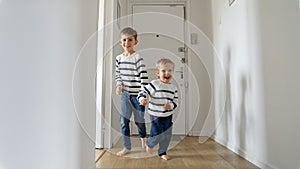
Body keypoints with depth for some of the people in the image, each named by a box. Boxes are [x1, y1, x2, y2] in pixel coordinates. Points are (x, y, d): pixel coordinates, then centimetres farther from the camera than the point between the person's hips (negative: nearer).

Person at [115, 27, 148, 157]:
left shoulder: (138, 58, -13)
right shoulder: (119, 58, 4)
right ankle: (126, 147, 18)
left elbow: (144, 77, -16)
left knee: (139, 120, 10)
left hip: (137, 94, -4)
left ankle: (143, 138, 41)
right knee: (123, 120, 3)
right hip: (125, 94, 4)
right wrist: (119, 85, -4)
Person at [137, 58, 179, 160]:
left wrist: (171, 105, -17)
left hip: (168, 116, 5)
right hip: (156, 116, -5)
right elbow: (143, 92, -13)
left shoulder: (173, 88, 2)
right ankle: (149, 144, 33)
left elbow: (176, 101, 4)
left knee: (167, 136, 12)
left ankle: (162, 152, 35)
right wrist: (142, 99, -33)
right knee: (157, 135, -2)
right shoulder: (154, 84, -14)